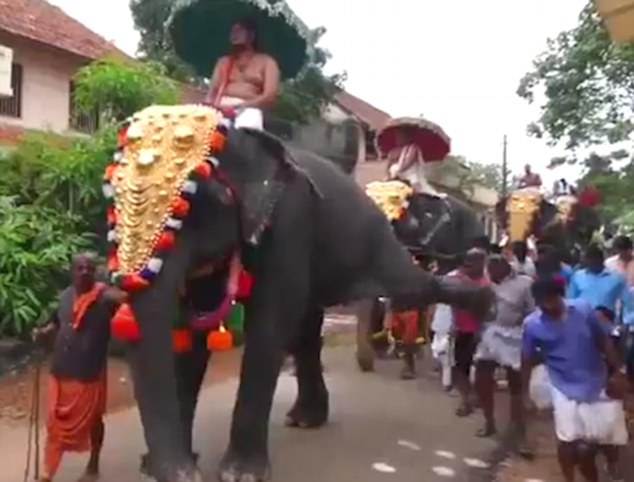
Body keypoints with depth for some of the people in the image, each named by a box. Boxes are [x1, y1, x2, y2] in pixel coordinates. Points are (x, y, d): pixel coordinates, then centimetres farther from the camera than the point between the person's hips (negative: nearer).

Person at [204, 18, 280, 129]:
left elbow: (270, 96, 0)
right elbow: (212, 90, 17)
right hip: (221, 108, 4)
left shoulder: (266, 62, 14)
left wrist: (240, 106, -13)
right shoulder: (224, 61, 28)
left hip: (248, 109, -3)